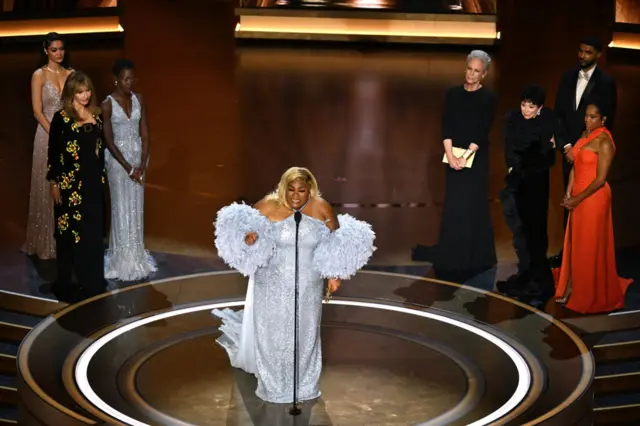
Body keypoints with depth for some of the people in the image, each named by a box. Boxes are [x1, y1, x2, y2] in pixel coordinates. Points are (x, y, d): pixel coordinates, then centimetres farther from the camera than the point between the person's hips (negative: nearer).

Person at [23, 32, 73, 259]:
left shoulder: (71, 73, 7)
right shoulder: (39, 75, -5)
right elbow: (37, 111, -9)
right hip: (48, 134, -4)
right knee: (49, 188, 1)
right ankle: (48, 242, 11)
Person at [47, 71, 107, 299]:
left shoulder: (96, 116, 8)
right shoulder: (61, 118, -6)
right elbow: (53, 152, -6)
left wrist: (101, 177, 12)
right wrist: (54, 182, -9)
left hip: (93, 181, 5)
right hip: (70, 182, -5)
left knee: (93, 231, 9)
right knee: (69, 231, 1)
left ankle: (91, 278, 18)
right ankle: (65, 281, 10)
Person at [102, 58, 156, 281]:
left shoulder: (139, 100, 2)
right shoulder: (108, 104, -12)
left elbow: (145, 134, 1)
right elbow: (109, 140, -13)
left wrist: (142, 164, -9)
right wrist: (128, 167, -16)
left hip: (138, 156, 4)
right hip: (118, 158, -4)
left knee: (137, 207, 9)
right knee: (121, 208, -1)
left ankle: (136, 255, 20)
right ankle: (122, 259, 6)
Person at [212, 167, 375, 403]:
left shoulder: (322, 209, -9)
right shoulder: (268, 206, -13)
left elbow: (337, 242, 4)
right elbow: (241, 227, -4)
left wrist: (335, 273, -3)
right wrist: (247, 238, -26)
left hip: (308, 286, 1)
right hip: (274, 285, -1)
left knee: (304, 334, 12)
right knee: (273, 334, 6)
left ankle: (303, 384, 30)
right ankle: (273, 385, 26)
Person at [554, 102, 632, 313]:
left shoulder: (604, 142, -17)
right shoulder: (585, 134, 7)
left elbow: (600, 179, -18)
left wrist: (577, 199, -14)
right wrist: (568, 193, 4)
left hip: (593, 198, -8)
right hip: (577, 197, 8)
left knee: (590, 246, 3)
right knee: (576, 243, 14)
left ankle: (590, 295, 17)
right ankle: (573, 288, 26)